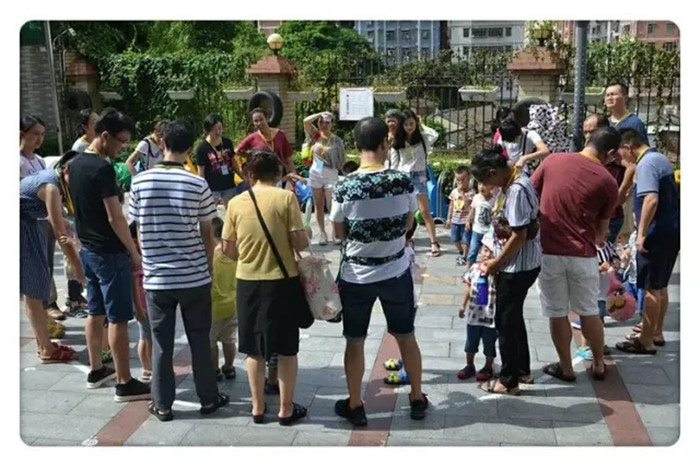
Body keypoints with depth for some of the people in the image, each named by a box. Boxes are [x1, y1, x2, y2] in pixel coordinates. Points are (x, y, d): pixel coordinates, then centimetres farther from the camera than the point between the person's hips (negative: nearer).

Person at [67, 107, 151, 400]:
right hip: (110, 252, -9)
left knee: (96, 311, 18)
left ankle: (96, 370, 30)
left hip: (88, 248, 9)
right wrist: (135, 253, -14)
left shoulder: (75, 164, 7)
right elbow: (115, 218, -22)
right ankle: (125, 384, 3)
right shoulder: (103, 168, -21)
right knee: (118, 318, -3)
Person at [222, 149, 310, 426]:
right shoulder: (286, 198, -9)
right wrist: (305, 239, 9)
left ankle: (258, 408, 23)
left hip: (247, 282, 3)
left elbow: (228, 250, 2)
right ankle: (286, 409, 18)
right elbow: (300, 243, -12)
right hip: (282, 281, -3)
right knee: (287, 349, 10)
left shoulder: (236, 203, 0)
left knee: (254, 349, 14)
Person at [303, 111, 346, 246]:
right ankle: (322, 233, 16)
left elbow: (341, 159, 0)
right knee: (319, 205, 8)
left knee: (332, 206, -5)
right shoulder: (315, 136, 2)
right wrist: (321, 114, -5)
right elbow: (306, 121, -11)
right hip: (316, 173, 3)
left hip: (331, 175, -3)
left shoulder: (337, 140, -4)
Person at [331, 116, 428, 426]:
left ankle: (355, 406, 24)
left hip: (356, 275, -1)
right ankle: (418, 399, 32)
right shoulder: (403, 181, -12)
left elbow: (339, 233, -4)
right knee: (406, 336, 18)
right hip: (397, 272, 2)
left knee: (355, 342, 13)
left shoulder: (345, 187, -15)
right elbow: (408, 224, 3)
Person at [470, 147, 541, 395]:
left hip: (518, 266, -10)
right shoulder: (511, 183, 6)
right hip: (515, 264, 10)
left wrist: (495, 263, -12)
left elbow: (519, 236, -23)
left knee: (506, 321, 3)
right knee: (513, 317, 20)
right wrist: (495, 259, 8)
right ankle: (522, 370, 35)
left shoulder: (517, 190, -23)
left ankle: (508, 381, 17)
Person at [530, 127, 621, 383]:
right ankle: (598, 365, 30)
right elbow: (602, 228, 9)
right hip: (583, 255, 0)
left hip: (548, 251, 0)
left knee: (557, 313, 10)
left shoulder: (553, 160, -2)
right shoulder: (607, 182, -3)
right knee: (589, 312, 17)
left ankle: (566, 368, 21)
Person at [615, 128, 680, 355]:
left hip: (656, 234, -10)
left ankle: (646, 342, 5)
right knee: (660, 286, 17)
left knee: (651, 289, -2)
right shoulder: (660, 158, 13)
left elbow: (651, 199, -30)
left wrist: (641, 234, -26)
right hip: (670, 231, 10)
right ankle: (656, 333, 28)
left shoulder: (646, 163, -18)